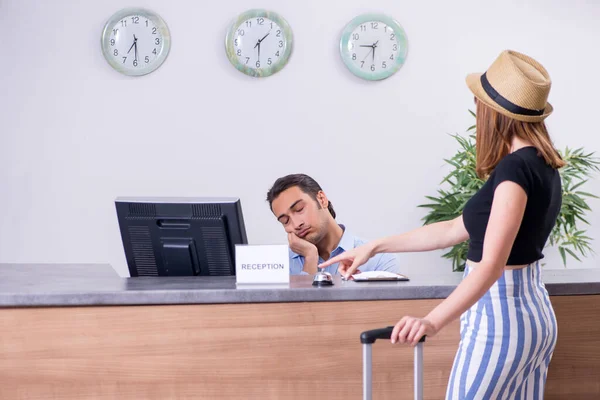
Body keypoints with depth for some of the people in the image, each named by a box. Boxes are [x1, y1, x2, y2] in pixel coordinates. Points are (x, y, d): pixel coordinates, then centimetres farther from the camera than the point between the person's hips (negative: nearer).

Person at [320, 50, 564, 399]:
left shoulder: (515, 168, -19)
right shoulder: (541, 164, 10)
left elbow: (491, 264, -28)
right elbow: (456, 230, 14)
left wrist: (433, 321, -37)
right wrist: (376, 247, 15)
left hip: (500, 318, -9)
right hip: (535, 313, 10)